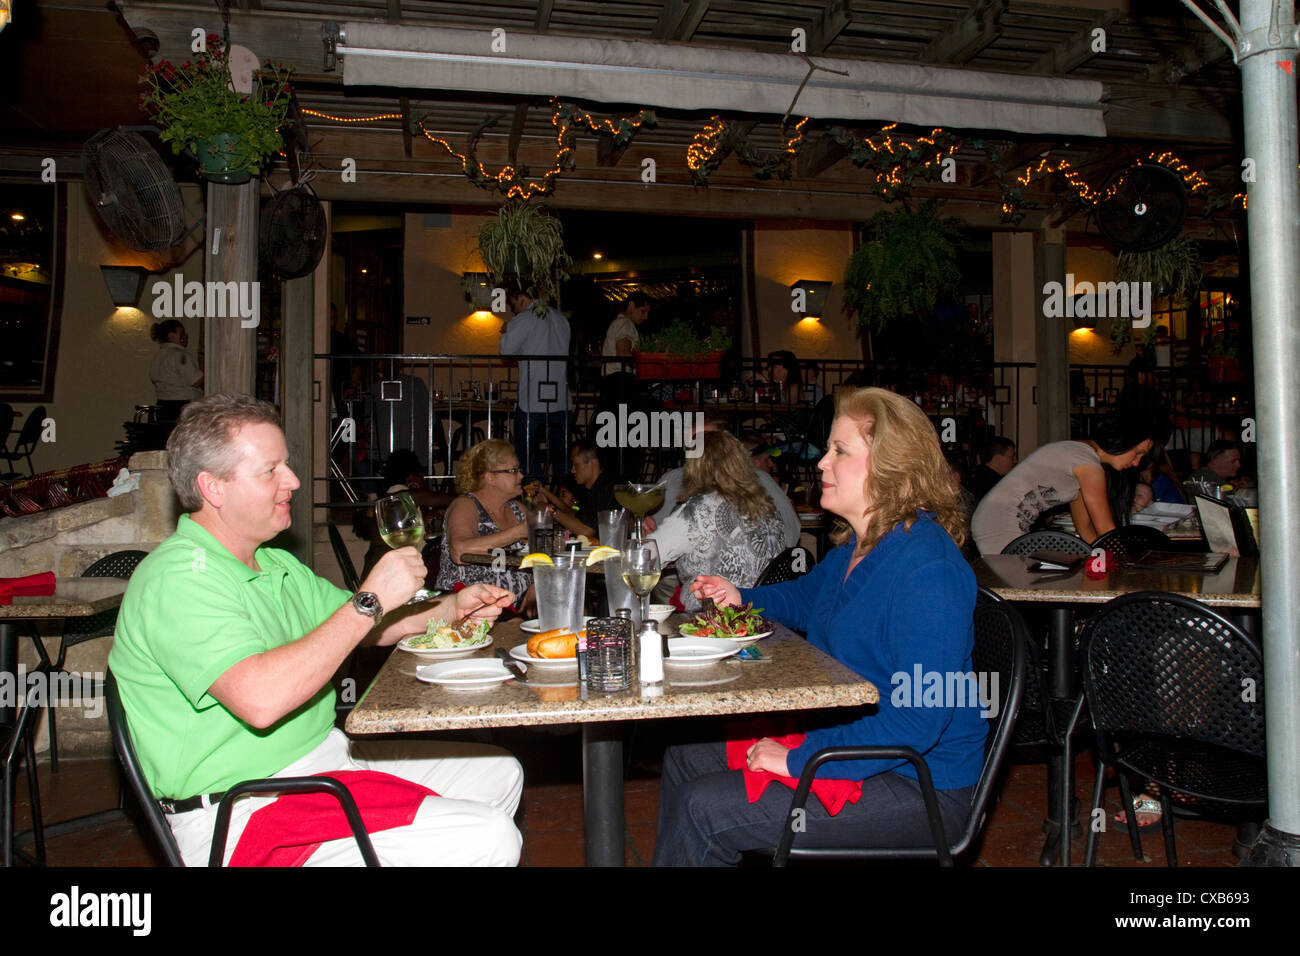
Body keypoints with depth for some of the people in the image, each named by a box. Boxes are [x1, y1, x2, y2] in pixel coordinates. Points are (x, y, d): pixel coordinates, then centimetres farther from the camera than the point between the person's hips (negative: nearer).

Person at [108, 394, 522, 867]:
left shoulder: (274, 564, 13)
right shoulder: (178, 577, -20)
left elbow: (364, 628, 21)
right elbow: (260, 701, -34)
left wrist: (450, 608, 4)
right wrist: (371, 600, -27)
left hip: (326, 756, 10)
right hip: (244, 810, -10)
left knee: (498, 772, 13)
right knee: (487, 839, -20)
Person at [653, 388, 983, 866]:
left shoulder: (927, 570, -27)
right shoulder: (854, 547, 5)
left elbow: (919, 719, -31)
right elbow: (806, 597, 28)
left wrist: (798, 759, -27)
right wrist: (740, 597, 10)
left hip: (916, 785, -10)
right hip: (841, 736, 10)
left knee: (703, 809, -18)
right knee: (684, 759, 11)